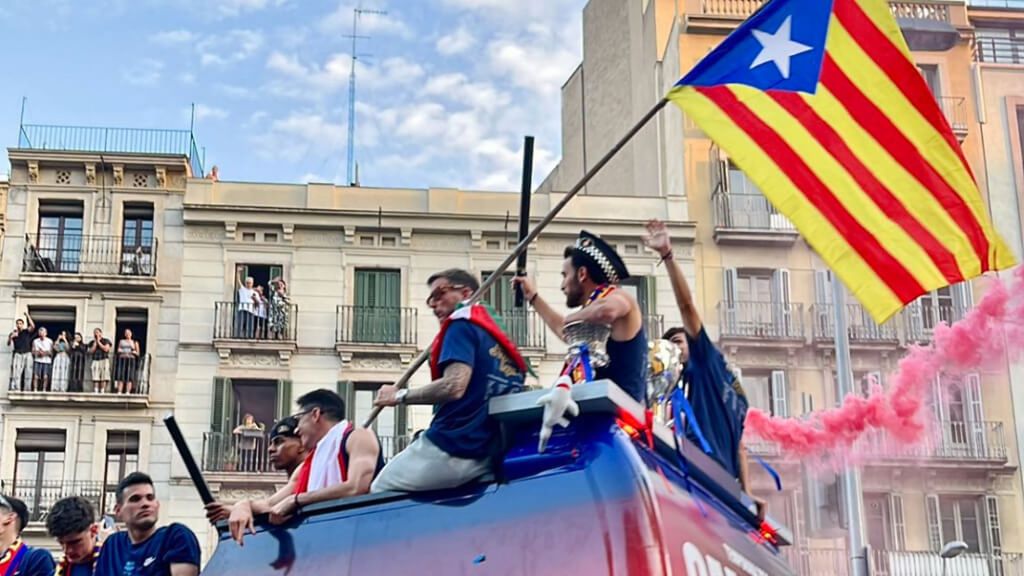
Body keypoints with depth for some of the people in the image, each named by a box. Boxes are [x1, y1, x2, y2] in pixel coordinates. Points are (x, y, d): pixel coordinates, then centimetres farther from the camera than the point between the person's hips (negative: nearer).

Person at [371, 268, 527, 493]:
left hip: (452, 447, -8)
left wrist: (400, 396, -8)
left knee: (377, 493, 7)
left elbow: (454, 386, -18)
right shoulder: (503, 344, 19)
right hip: (488, 456, 8)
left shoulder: (462, 322, -4)